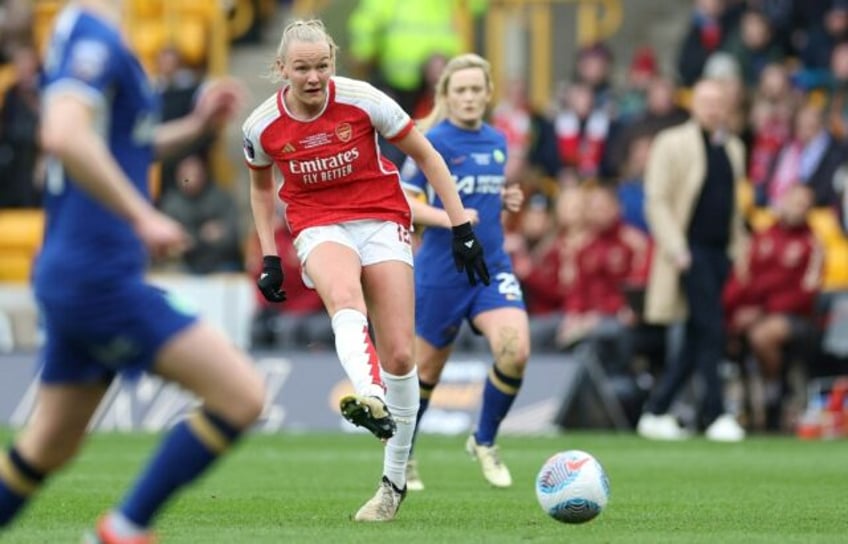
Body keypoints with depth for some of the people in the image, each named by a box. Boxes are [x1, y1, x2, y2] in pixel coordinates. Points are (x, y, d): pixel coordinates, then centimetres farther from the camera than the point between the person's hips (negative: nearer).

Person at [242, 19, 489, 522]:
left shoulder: (363, 101, -13)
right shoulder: (263, 127, -7)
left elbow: (426, 156, -2)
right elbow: (261, 185, 15)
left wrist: (462, 227, -4)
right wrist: (269, 258, 7)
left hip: (382, 219, 0)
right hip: (319, 226, 0)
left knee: (399, 354, -7)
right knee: (344, 297, -38)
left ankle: (395, 480, 10)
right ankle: (371, 399, -64)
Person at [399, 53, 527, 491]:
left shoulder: (497, 141, 8)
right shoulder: (432, 143, -10)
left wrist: (507, 201, 2)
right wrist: (447, 218, -28)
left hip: (492, 268, 4)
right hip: (440, 272, -4)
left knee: (515, 351, -19)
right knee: (426, 369, 9)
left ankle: (484, 442, 4)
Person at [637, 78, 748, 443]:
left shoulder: (733, 148, 16)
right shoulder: (672, 143, -3)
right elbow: (656, 200, -7)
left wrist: (737, 246, 15)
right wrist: (675, 248, -15)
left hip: (720, 252, 7)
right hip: (690, 249, -7)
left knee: (697, 338, 6)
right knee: (711, 331, -13)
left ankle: (656, 413, 13)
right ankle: (716, 416, -9)